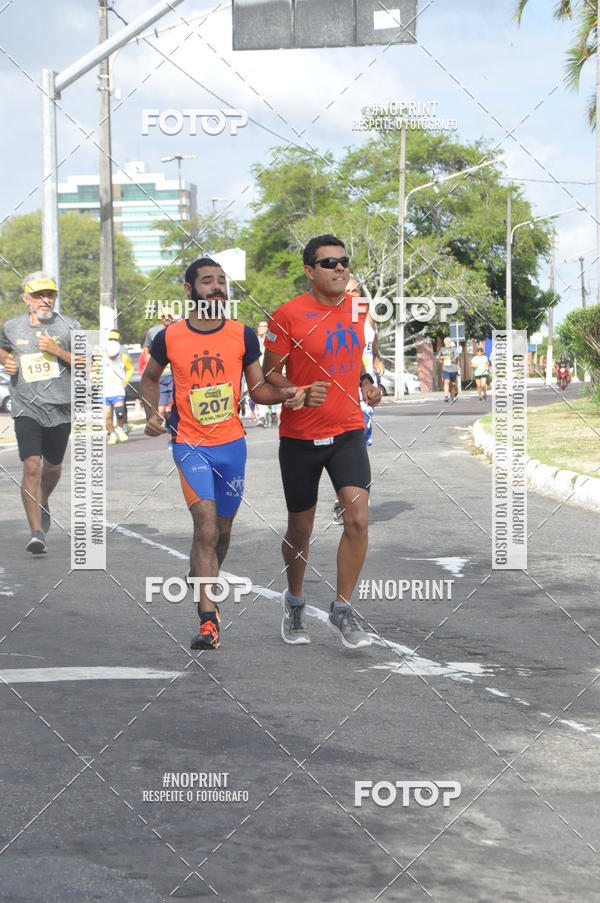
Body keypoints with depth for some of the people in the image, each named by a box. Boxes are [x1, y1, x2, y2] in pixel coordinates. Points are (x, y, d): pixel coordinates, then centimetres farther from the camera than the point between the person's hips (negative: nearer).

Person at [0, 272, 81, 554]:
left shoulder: (69, 327, 0)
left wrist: (58, 351, -16)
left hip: (60, 409, 1)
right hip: (27, 408, -1)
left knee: (52, 466, 18)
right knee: (32, 467, -16)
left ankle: (43, 504, 50)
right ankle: (37, 532, -17)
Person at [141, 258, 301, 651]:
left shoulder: (242, 335, -1)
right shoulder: (169, 337, -4)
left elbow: (258, 387, 6)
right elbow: (150, 377, 15)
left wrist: (284, 394, -15)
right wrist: (152, 414, -2)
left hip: (232, 443, 3)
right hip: (190, 444, -3)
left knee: (222, 529, 14)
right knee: (206, 527, -17)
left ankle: (202, 584, 42)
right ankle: (209, 620, -16)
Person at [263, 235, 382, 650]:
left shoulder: (358, 308, 4)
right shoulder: (288, 315, -12)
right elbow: (270, 373, -7)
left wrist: (366, 381, 4)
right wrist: (300, 393, -24)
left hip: (348, 431, 3)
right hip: (300, 436, -3)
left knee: (358, 518, -14)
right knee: (300, 529, 10)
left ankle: (343, 608, 1)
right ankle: (295, 600, 35)